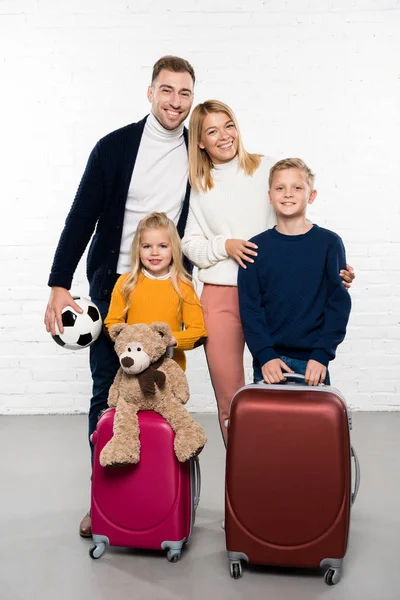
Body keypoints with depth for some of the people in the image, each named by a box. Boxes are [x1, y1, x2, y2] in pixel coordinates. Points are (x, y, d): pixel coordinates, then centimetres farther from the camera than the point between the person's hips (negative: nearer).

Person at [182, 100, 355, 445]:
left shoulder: (266, 170, 4)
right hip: (220, 297, 2)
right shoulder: (198, 186, 11)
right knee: (229, 400, 6)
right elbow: (190, 244, 9)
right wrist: (225, 246, -10)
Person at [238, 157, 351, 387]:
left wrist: (322, 355, -10)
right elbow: (249, 306, 0)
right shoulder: (257, 247, 3)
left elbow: (339, 303, -1)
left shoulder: (329, 243, 0)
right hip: (267, 362, 1)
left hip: (312, 361, -1)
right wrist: (265, 355, -11)